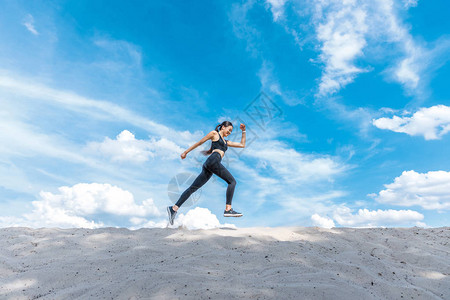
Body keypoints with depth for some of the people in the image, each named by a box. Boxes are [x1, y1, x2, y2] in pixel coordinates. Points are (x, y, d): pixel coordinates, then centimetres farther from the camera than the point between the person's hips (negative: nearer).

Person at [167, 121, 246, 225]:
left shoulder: (226, 142, 35)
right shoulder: (214, 133, 14)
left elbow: (242, 145, 38)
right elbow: (200, 142, 14)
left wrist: (243, 131, 33)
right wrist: (186, 152, 15)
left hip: (209, 166, 8)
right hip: (213, 160, -8)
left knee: (193, 188, 0)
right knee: (232, 181, -11)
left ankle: (174, 208, -3)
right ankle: (228, 209, -20)